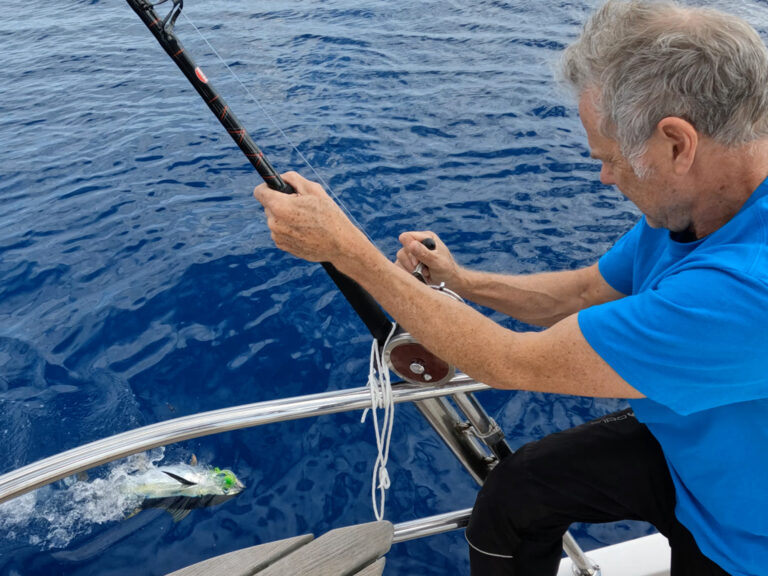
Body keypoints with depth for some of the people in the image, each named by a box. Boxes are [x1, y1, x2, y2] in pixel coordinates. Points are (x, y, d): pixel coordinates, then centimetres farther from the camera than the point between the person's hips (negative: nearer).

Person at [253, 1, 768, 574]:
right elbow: (583, 294, 5)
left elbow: (513, 364, -33)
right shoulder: (689, 203, -11)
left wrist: (347, 248, -28)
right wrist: (460, 280, -4)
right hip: (679, 441, 6)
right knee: (511, 491, -1)